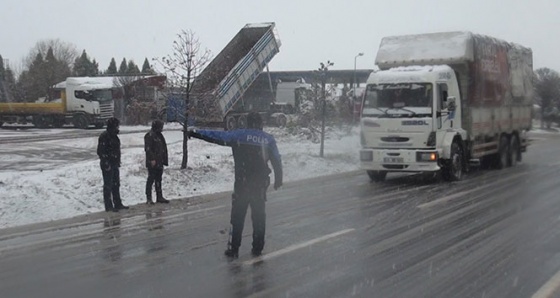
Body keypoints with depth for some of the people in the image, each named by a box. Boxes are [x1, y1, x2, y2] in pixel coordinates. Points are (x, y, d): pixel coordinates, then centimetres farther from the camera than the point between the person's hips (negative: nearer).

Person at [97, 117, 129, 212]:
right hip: (108, 165, -10)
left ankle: (118, 204, 24)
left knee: (116, 184, 15)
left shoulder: (114, 136, 13)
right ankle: (108, 206, 3)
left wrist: (118, 161, 21)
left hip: (114, 164, 10)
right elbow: (100, 151, -20)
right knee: (108, 185, -3)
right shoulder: (104, 136, -16)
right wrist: (106, 163, -22)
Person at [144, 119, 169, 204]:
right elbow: (148, 149, -18)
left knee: (158, 179, 13)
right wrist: (152, 159, -23)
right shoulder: (149, 136, -12)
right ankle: (149, 199, -1)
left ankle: (159, 197, 20)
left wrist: (164, 160, 19)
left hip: (160, 162, 9)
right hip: (152, 162, -9)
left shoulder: (159, 135, 16)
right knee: (151, 179, -5)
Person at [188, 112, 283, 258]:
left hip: (242, 183, -2)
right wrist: (278, 179, 15)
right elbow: (276, 161, 4)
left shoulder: (239, 135, -4)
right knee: (259, 215, 13)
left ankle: (233, 248, 5)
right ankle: (257, 248, 17)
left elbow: (217, 136, -5)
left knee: (237, 216, 5)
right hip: (261, 184, 2)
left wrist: (196, 133, 2)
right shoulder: (269, 139, 3)